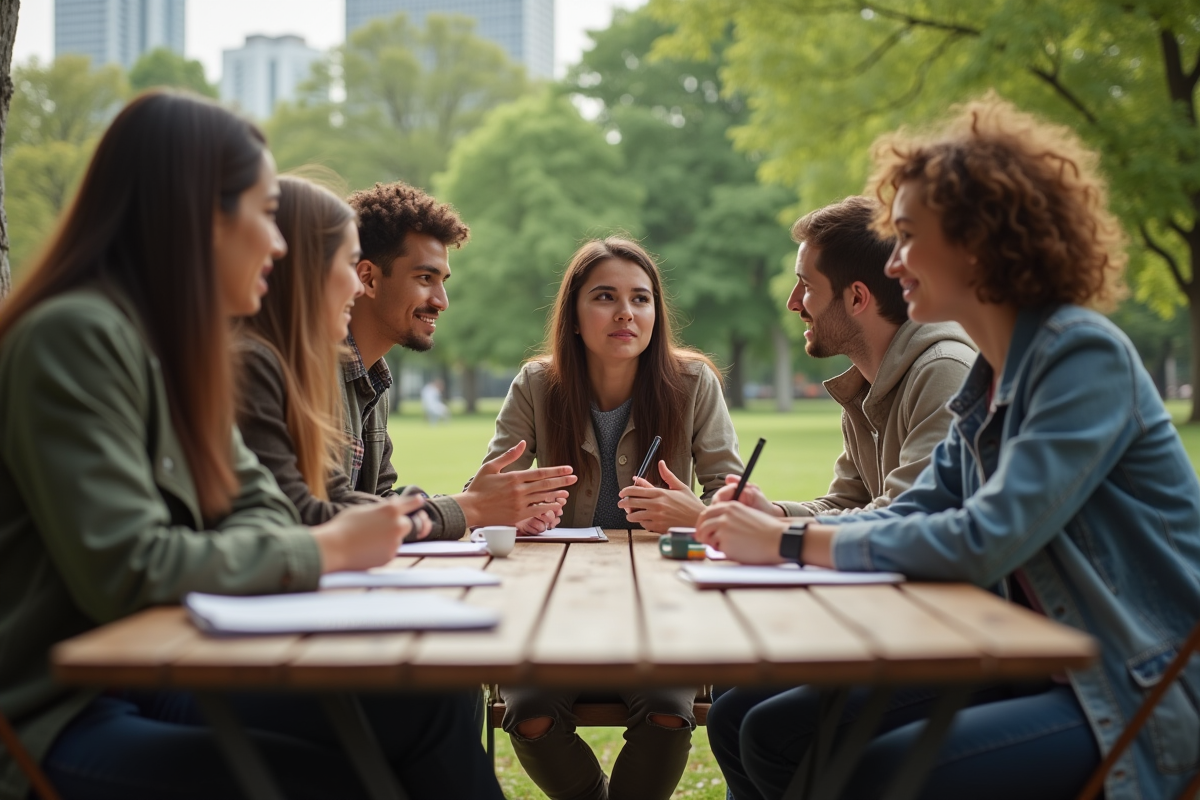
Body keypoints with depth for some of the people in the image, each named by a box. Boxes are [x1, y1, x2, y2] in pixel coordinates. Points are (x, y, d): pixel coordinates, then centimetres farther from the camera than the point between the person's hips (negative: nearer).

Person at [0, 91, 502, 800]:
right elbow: (125, 571, -25)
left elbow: (255, 504, 13)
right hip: (58, 718, -8)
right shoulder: (74, 339, -18)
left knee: (433, 706, -7)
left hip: (155, 674, 8)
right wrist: (326, 549, -15)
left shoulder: (174, 343, 12)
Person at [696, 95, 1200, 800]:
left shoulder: (1085, 357, -17)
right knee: (754, 727, -2)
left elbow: (984, 542, -25)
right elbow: (920, 511, 10)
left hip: (1143, 698, -8)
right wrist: (775, 524, -6)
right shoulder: (990, 379, 11)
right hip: (1034, 665, 8)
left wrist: (795, 544, -18)